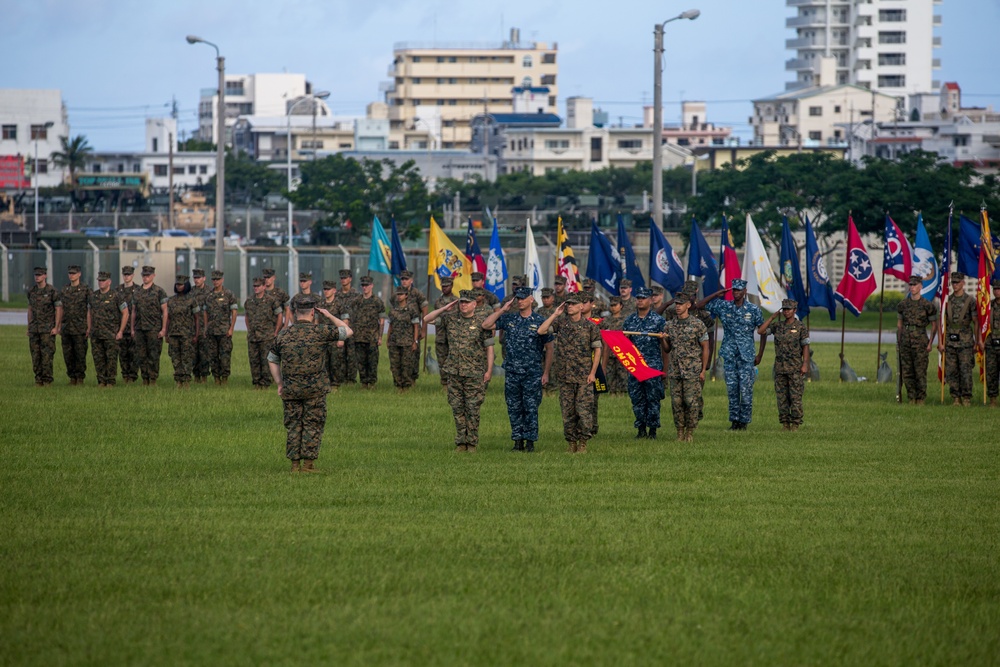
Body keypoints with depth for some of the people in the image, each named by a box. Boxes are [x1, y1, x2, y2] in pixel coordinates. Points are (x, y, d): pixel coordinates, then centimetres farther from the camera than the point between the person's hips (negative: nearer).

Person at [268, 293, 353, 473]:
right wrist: (330, 316, 14)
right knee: (313, 426, 3)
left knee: (294, 426, 9)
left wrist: (279, 383, 21)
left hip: (290, 389, 3)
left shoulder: (284, 335, 5)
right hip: (315, 389, -3)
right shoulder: (320, 331, -7)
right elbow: (347, 331, 6)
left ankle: (295, 464, 8)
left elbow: (272, 360, 14)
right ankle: (308, 463, -1)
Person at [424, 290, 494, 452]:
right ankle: (461, 442, 11)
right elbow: (426, 319, 6)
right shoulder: (450, 319, 7)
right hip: (454, 372, 3)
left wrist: (489, 370, -6)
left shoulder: (481, 324, -2)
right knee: (457, 408, 5)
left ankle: (472, 442, 4)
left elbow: (489, 348, 0)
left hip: (474, 373, -3)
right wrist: (444, 309, -2)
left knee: (472, 409, -2)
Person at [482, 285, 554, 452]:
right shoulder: (508, 319, 8)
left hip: (533, 372, -3)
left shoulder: (540, 322, -1)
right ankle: (518, 441, 12)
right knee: (514, 408, 5)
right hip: (512, 372, 3)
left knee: (531, 407, -2)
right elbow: (486, 325, 2)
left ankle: (530, 441, 4)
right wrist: (503, 310, -1)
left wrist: (546, 373, -3)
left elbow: (549, 348, 1)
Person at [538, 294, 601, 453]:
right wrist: (555, 314, -5)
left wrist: (593, 373, -6)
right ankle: (571, 442, 13)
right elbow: (541, 331, -6)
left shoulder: (590, 326, 0)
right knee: (567, 411, 5)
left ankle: (582, 442, 4)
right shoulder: (560, 323, 6)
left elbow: (597, 350, 1)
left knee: (584, 411, -6)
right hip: (564, 375, 3)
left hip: (584, 376, -3)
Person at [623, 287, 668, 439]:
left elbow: (664, 346, 1)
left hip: (653, 365, -4)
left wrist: (664, 367, -3)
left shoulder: (658, 320, 0)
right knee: (636, 398, 3)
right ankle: (641, 428, 11)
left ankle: (653, 429, 3)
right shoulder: (629, 321, 11)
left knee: (653, 398, -3)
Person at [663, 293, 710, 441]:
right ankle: (679, 431, 9)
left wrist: (703, 370, -4)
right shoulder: (669, 325, 9)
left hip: (692, 371, -4)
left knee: (691, 401, -5)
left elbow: (705, 348, 0)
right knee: (676, 402, 2)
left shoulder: (698, 325, -3)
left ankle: (690, 432, 3)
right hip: (674, 370, 4)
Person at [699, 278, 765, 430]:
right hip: (729, 355, 2)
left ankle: (744, 421, 3)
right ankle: (734, 420, 11)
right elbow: (700, 305, 7)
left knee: (746, 389, -5)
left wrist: (760, 355, 1)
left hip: (746, 355, -2)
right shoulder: (723, 306, 5)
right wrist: (717, 294, -1)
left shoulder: (753, 309, 0)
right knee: (731, 388, 4)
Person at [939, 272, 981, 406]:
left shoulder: (970, 301, 0)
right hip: (950, 341, 3)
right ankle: (956, 398, 9)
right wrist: (940, 342, 2)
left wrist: (977, 342, 0)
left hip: (965, 341, -3)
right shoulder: (947, 300, 8)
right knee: (951, 372, 3)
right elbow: (943, 323, 8)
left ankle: (967, 399, 2)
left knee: (966, 372, -4)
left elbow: (975, 323, 2)